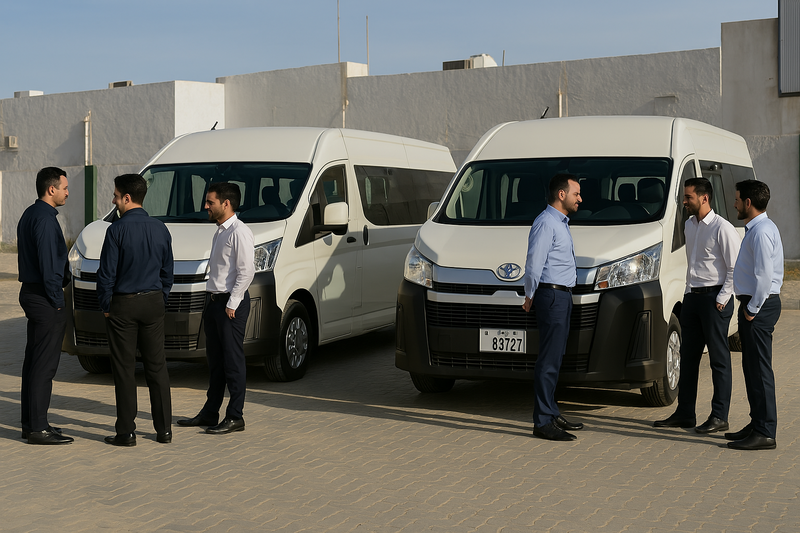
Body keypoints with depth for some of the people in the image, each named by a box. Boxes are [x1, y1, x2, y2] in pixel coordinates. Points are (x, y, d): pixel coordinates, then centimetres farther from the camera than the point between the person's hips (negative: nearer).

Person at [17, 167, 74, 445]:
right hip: (44, 297, -11)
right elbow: (48, 265, -20)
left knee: (33, 360, 14)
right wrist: (57, 302, -15)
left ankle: (31, 423, 20)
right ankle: (38, 429, -4)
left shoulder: (29, 214, 16)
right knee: (44, 365, -7)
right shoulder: (44, 219, -16)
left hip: (31, 294, 11)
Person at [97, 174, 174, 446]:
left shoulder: (117, 229, -12)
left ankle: (126, 431, 5)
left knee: (124, 369, 2)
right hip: (153, 302, 5)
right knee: (157, 366, 9)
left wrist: (105, 305, 0)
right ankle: (164, 429, 13)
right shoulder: (160, 229, 4)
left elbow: (107, 272, -11)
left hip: (123, 304, -5)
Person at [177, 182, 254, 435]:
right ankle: (210, 413, 23)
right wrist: (211, 301, 14)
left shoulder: (239, 232, -13)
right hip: (214, 300, 9)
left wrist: (232, 304, -18)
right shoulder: (219, 231, 17)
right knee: (215, 360, 14)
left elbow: (246, 271, -19)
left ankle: (235, 416, 2)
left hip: (231, 302, -9)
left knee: (233, 360, -4)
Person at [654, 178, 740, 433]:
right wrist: (689, 291, 15)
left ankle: (719, 416, 4)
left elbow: (735, 268, -12)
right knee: (688, 356, 11)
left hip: (714, 297, -8)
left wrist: (722, 298, -14)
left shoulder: (722, 228, -12)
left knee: (719, 358, -1)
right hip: (691, 296, 8)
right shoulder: (690, 225, 13)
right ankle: (684, 413, 18)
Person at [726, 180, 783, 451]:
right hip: (754, 304, 11)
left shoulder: (762, 231, -17)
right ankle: (758, 424, 25)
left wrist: (752, 309, -17)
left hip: (759, 306, -11)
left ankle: (765, 433, -6)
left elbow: (764, 276, -25)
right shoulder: (756, 228, 17)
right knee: (751, 367, 16)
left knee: (759, 368, -9)